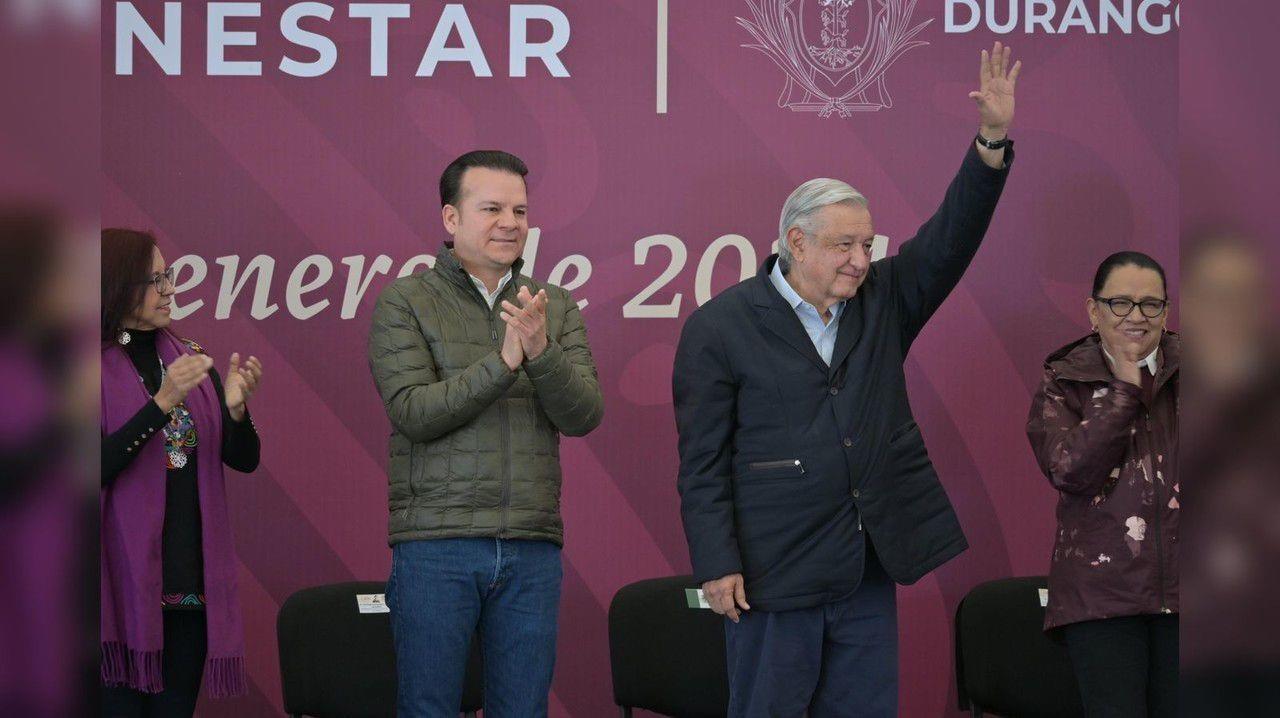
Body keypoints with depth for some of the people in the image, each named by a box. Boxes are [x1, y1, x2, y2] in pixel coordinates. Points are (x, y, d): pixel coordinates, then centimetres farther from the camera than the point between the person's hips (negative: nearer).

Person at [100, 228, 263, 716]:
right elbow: (101, 464, -16)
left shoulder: (189, 358, 11)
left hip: (193, 582, 5)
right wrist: (163, 402, -22)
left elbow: (244, 459, 9)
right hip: (125, 581, -5)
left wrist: (236, 407, -10)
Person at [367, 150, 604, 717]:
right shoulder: (404, 303, 0)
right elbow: (414, 411, -11)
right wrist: (503, 361, -20)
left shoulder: (555, 308, 10)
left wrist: (541, 351, -19)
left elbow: (584, 415, -1)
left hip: (532, 549, 3)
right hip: (436, 543, -3)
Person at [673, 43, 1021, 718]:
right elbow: (702, 458, -7)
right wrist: (716, 565, -12)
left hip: (869, 567, 5)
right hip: (772, 572, -5)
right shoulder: (720, 326, -5)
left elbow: (950, 239, 0)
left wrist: (993, 138, -13)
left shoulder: (882, 301, 10)